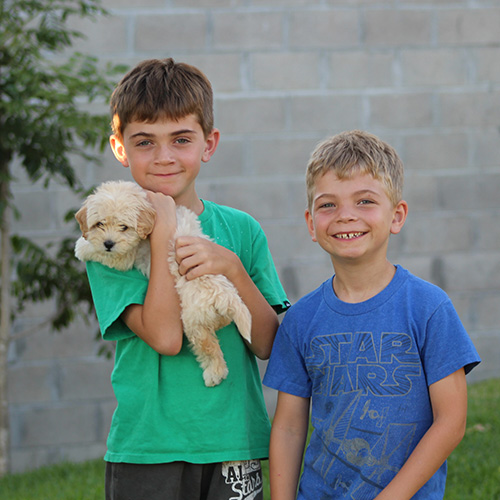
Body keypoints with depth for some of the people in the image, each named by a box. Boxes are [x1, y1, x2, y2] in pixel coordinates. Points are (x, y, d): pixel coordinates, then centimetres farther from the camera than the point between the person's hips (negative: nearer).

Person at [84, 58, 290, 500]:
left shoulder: (241, 230, 7)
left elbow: (268, 344, 1)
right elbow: (164, 337, -16)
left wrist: (231, 268, -13)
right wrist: (163, 228, -13)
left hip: (233, 445, 3)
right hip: (146, 452, -3)